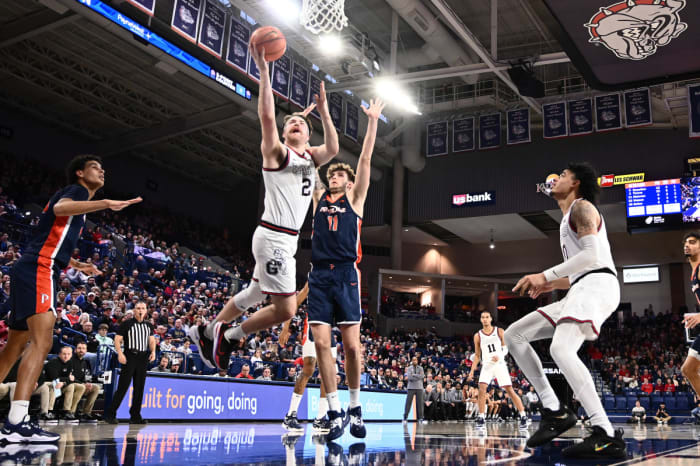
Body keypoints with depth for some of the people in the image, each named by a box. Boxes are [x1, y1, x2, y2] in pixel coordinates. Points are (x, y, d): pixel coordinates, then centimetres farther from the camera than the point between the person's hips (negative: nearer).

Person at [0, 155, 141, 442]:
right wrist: (106, 203, -36)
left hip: (31, 271, 11)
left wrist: (77, 265, 38)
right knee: (42, 342, -21)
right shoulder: (76, 190, 0)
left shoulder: (79, 198, 28)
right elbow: (60, 207, -27)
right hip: (38, 270, -11)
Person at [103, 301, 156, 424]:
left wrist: (153, 351, 2)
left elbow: (152, 340, 20)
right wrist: (120, 353, -17)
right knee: (123, 387, -7)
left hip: (143, 358, 5)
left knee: (139, 388, 6)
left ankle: (135, 416, 13)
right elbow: (117, 339, -4)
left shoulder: (149, 326, 13)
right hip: (129, 357, -5)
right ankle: (110, 414, 1)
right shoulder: (127, 324, -2)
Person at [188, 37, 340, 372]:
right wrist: (263, 71, -23)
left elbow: (333, 148, -7)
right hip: (273, 237, -9)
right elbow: (266, 116, -20)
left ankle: (207, 331, 37)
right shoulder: (276, 151, -3)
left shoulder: (312, 157, 15)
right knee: (285, 309, -11)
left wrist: (323, 111, -9)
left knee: (255, 294, 21)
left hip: (288, 239, 9)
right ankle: (231, 335, 9)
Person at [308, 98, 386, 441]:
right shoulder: (319, 197, 18)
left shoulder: (355, 199, 12)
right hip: (319, 275, 3)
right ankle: (335, 413, 3)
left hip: (346, 275, -2)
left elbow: (365, 160, 6)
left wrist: (372, 121, 4)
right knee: (321, 343, -5)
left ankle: (355, 408, 14)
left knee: (351, 345, -3)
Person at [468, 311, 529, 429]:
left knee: (510, 390, -2)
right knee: (482, 389, -16)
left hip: (500, 364, -1)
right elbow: (477, 355, 11)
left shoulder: (499, 331, 2)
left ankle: (523, 417, 7)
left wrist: (500, 355, -18)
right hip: (487, 365, 1)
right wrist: (472, 371, 4)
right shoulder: (478, 336, 6)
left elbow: (506, 348, 4)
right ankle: (482, 419, -9)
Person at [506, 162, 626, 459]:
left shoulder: (581, 207, 0)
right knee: (514, 335, 4)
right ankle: (554, 411, 0)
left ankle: (607, 436, -31)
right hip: (581, 289, 10)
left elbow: (592, 254, -15)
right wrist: (550, 285, 19)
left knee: (561, 349, -32)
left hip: (596, 285, -10)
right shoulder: (568, 220, 29)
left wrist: (546, 275, -17)